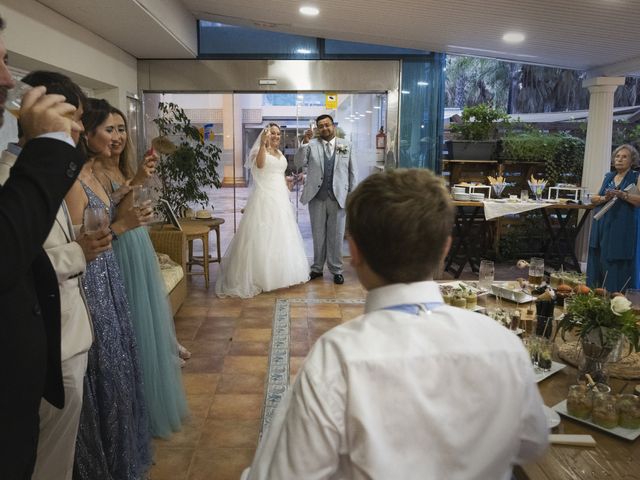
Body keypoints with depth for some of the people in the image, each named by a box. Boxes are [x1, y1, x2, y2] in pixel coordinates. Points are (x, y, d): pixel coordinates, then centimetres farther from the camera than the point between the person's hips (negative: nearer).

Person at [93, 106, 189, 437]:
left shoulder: (122, 168, 11)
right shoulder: (97, 170, -16)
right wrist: (136, 184, -31)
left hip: (140, 251, 9)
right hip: (122, 257, -9)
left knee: (150, 322, 19)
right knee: (135, 328, 1)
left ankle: (155, 399, 38)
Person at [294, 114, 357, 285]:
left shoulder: (346, 145, 5)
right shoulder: (311, 145, 2)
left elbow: (351, 171, 6)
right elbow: (298, 163, -8)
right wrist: (304, 143, -18)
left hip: (338, 198, 0)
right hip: (317, 197, 0)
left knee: (336, 236, 7)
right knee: (318, 235, 11)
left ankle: (336, 270, 18)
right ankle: (317, 268, 23)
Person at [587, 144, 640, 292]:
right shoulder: (608, 177, 16)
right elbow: (593, 198, 11)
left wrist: (621, 194, -23)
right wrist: (604, 198, -9)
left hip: (621, 229, -5)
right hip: (601, 226, 5)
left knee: (615, 266, -6)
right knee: (597, 262, 5)